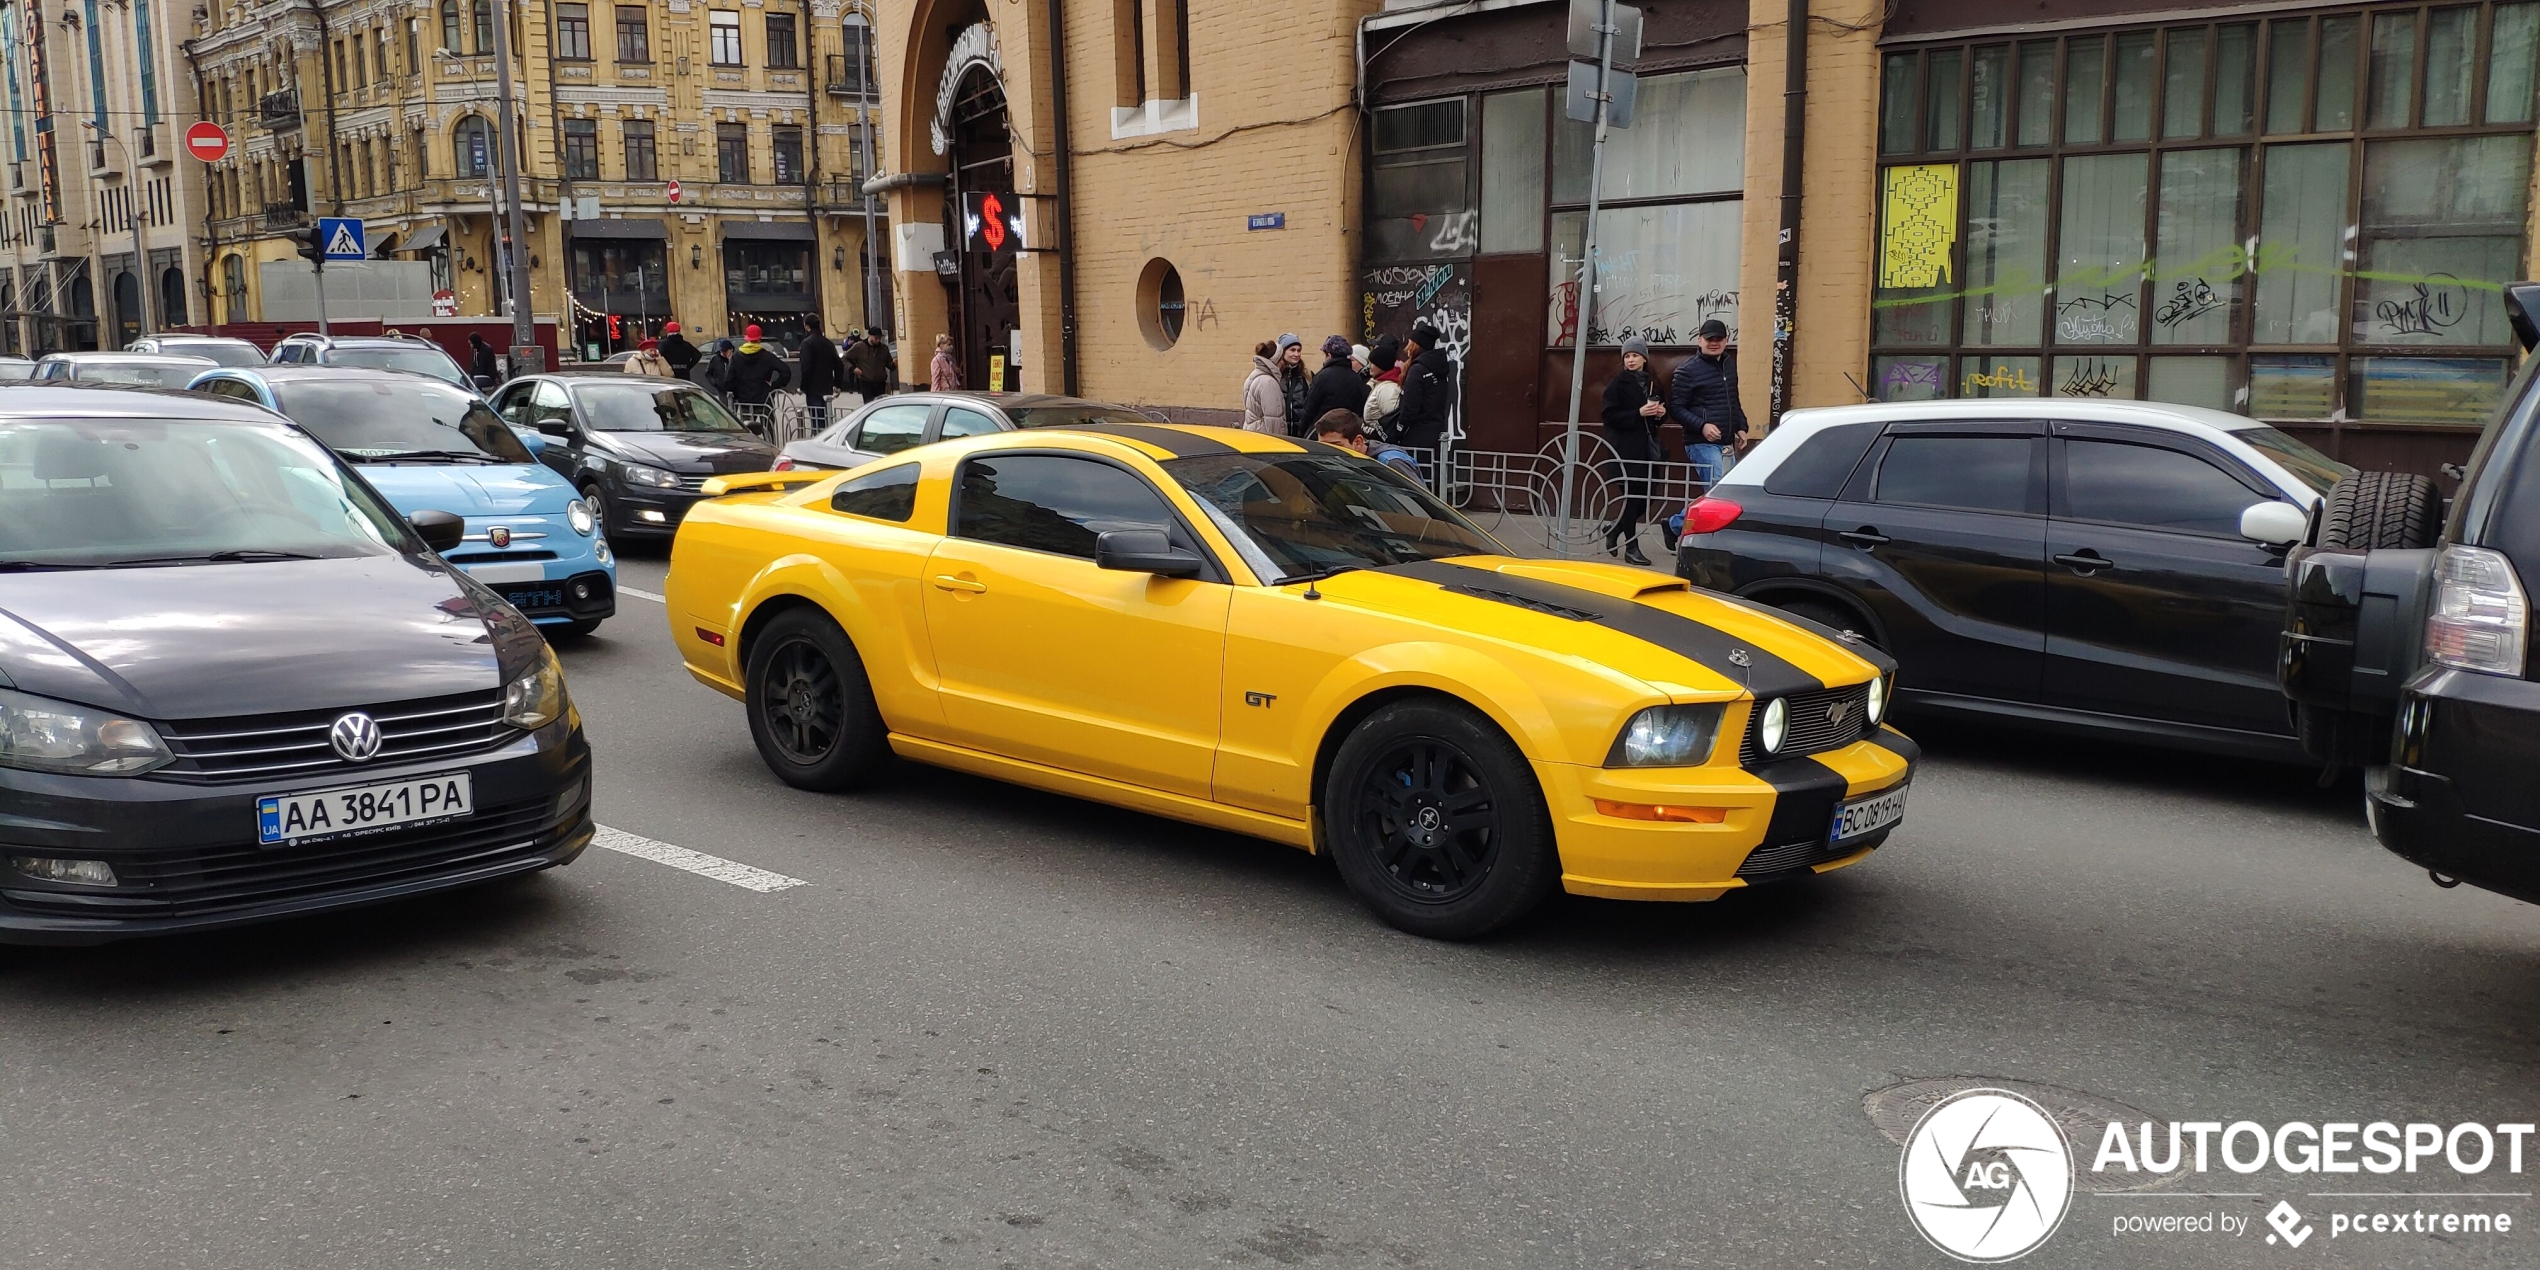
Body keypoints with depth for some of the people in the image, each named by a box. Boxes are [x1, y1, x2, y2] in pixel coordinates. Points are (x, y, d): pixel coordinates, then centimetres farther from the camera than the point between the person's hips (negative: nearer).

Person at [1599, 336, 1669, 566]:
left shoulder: (1652, 383, 14)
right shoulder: (1618, 384, -4)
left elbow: (1659, 415, 24)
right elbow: (1610, 416, -11)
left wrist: (1661, 413, 0)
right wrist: (1639, 413, -20)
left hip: (1647, 446, 6)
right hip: (1626, 448, -6)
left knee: (1646, 496, 6)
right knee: (1633, 495, -6)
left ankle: (1614, 530, 26)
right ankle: (1631, 547, 2)